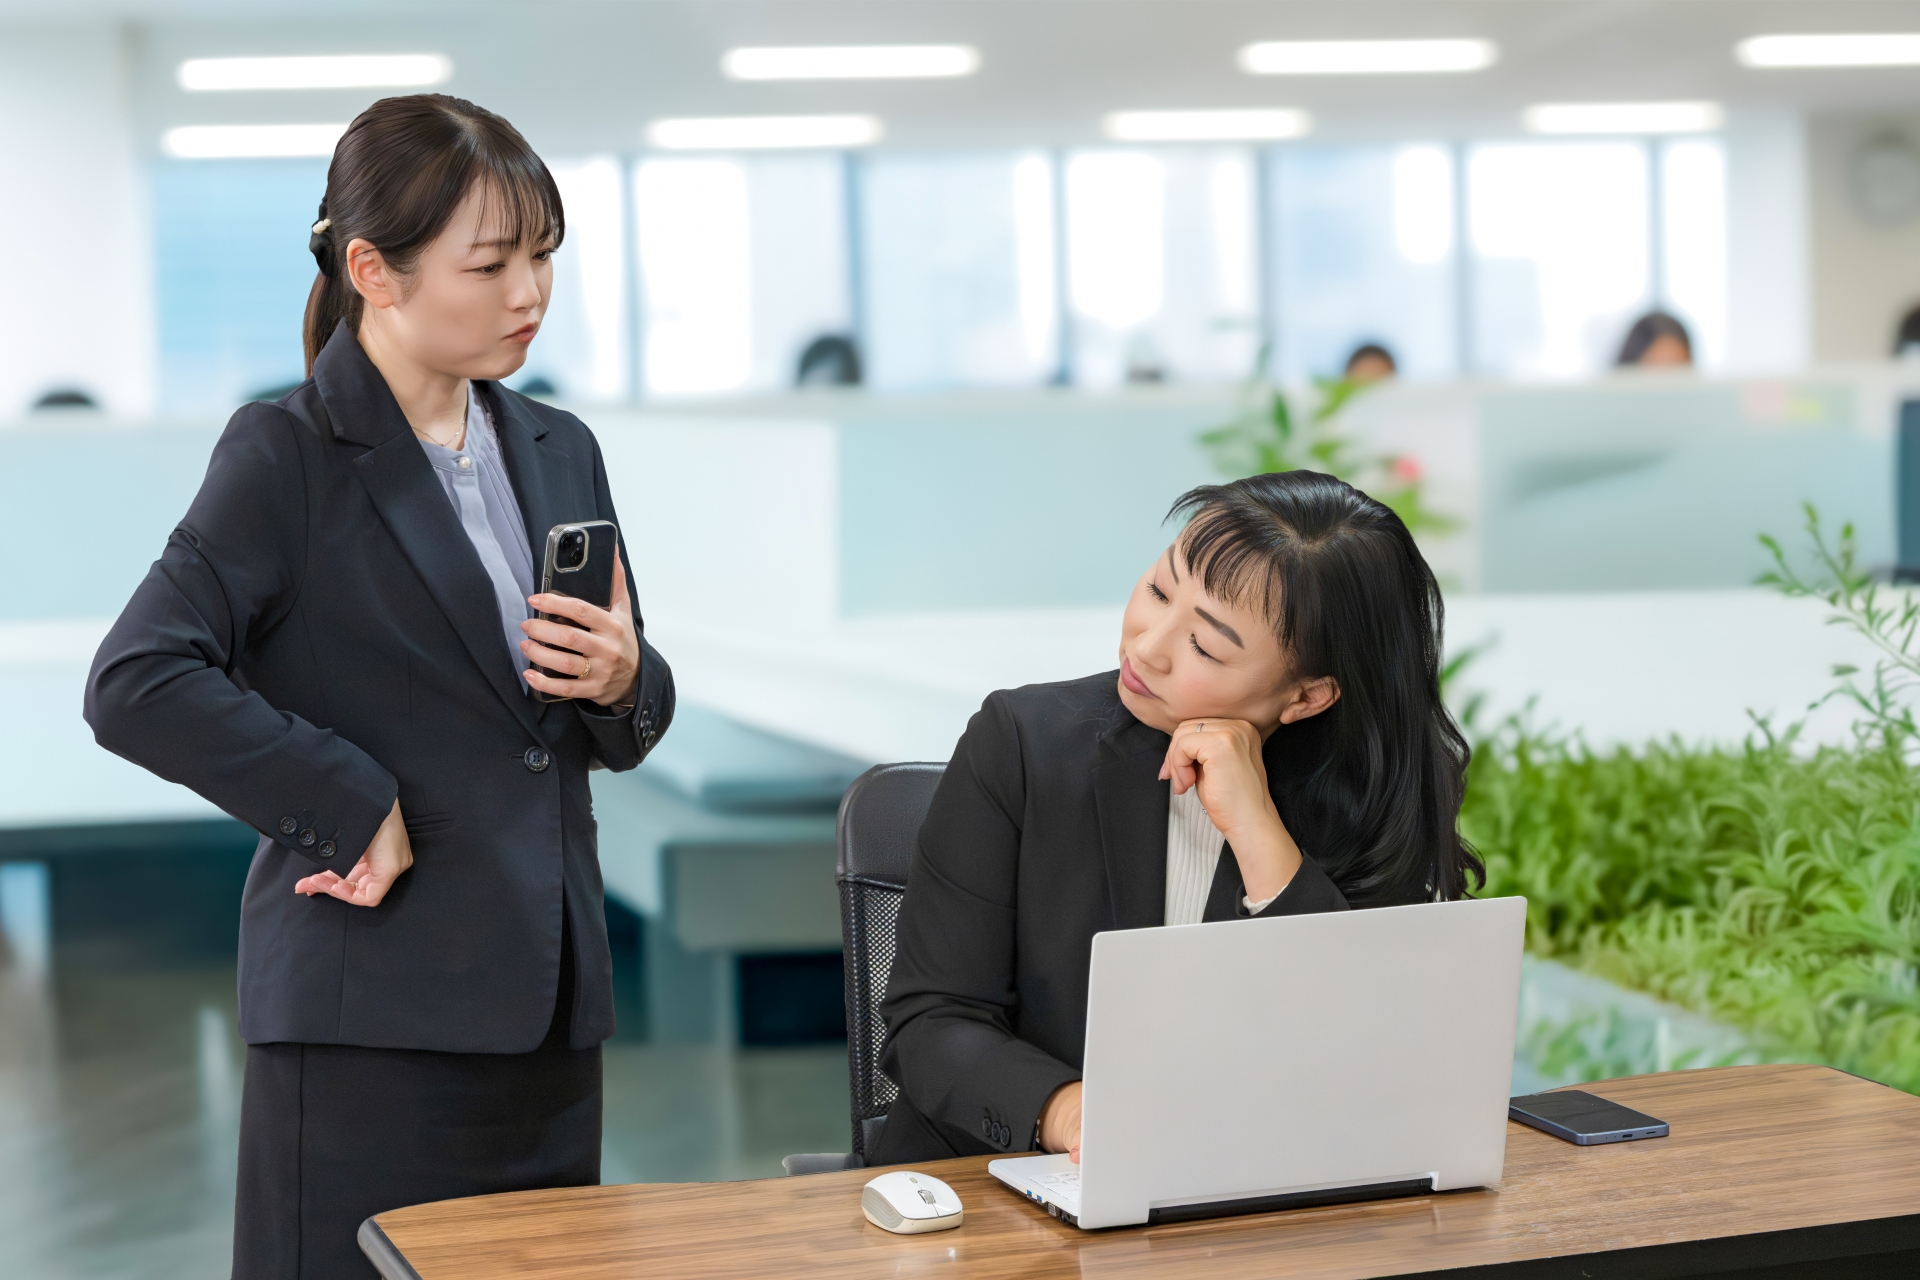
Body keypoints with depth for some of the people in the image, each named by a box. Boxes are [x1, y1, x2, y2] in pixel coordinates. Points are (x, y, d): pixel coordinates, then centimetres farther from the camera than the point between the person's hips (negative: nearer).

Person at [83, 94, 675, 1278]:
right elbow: (137, 684, -18)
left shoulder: (560, 452, 13)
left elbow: (623, 731, 20)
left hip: (549, 1009, 6)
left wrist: (622, 684, -3)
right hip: (372, 1015, -6)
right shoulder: (287, 457, -6)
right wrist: (352, 809, -15)